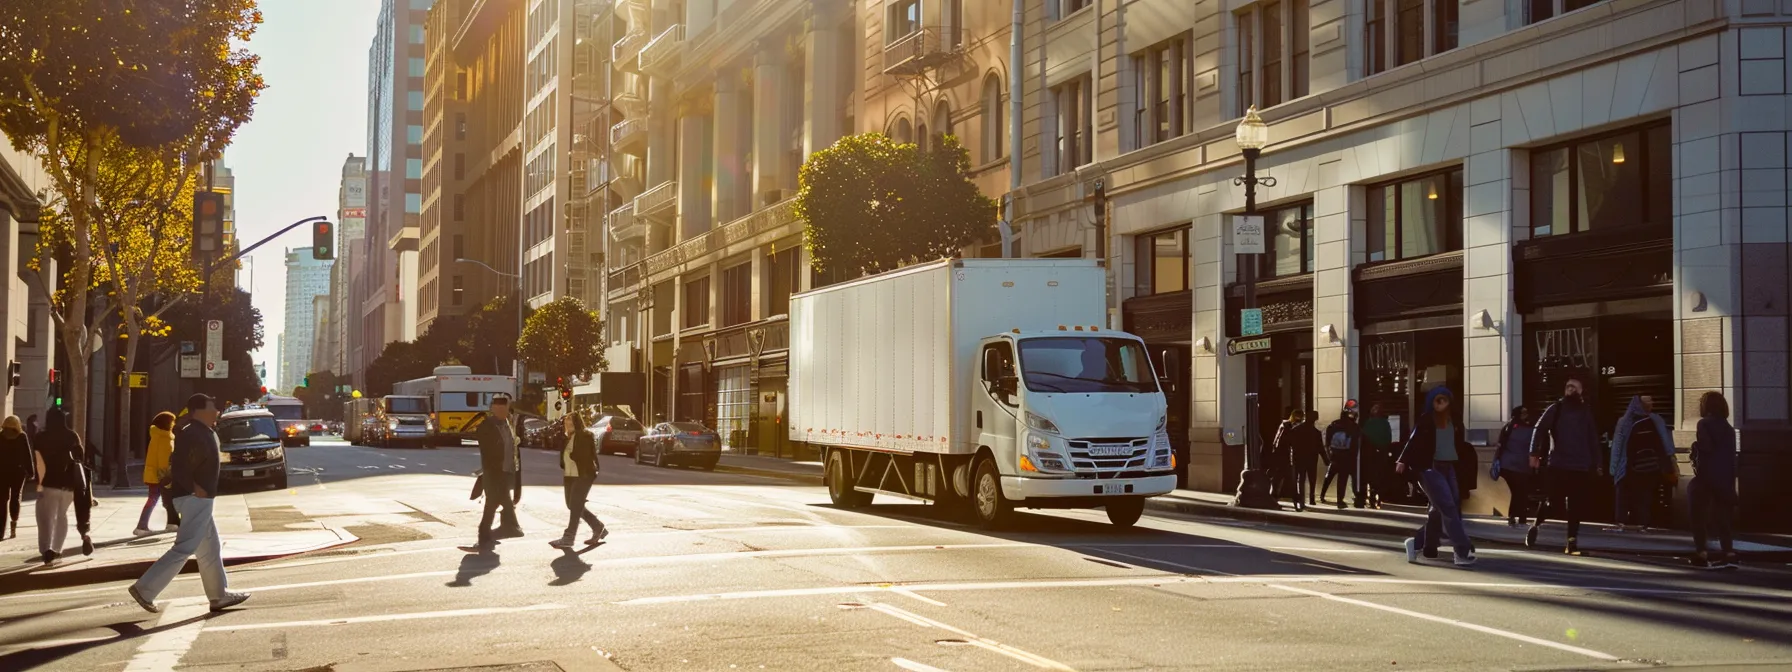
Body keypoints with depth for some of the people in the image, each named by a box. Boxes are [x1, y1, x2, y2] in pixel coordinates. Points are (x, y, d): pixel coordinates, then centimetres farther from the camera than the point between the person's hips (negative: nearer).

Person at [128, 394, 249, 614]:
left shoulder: (207, 432, 14)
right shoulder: (191, 434, -17)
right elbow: (178, 466, -25)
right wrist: (194, 488, -22)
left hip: (201, 499, 11)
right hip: (194, 498, -11)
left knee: (211, 550, 14)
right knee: (183, 549, -11)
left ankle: (219, 595, 20)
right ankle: (145, 588, -9)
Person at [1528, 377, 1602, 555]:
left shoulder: (1586, 412, 13)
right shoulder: (1555, 409, 4)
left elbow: (1593, 440, 15)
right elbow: (1539, 430, -1)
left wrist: (1596, 464, 10)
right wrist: (1534, 454, -11)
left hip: (1581, 468, 3)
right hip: (1557, 466, -3)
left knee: (1576, 507, 0)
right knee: (1555, 503, -6)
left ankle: (1572, 541, 6)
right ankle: (1536, 524, 20)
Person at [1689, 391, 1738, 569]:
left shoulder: (1705, 424, -6)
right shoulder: (1728, 428, 16)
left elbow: (1706, 448, -18)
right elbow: (1732, 458, 16)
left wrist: (1694, 447, 2)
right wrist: (1731, 484, 18)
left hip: (1707, 477, -7)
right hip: (1725, 479, 7)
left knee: (1699, 516, 1)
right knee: (1721, 517, 11)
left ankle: (1702, 554, -5)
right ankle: (1729, 554, 4)